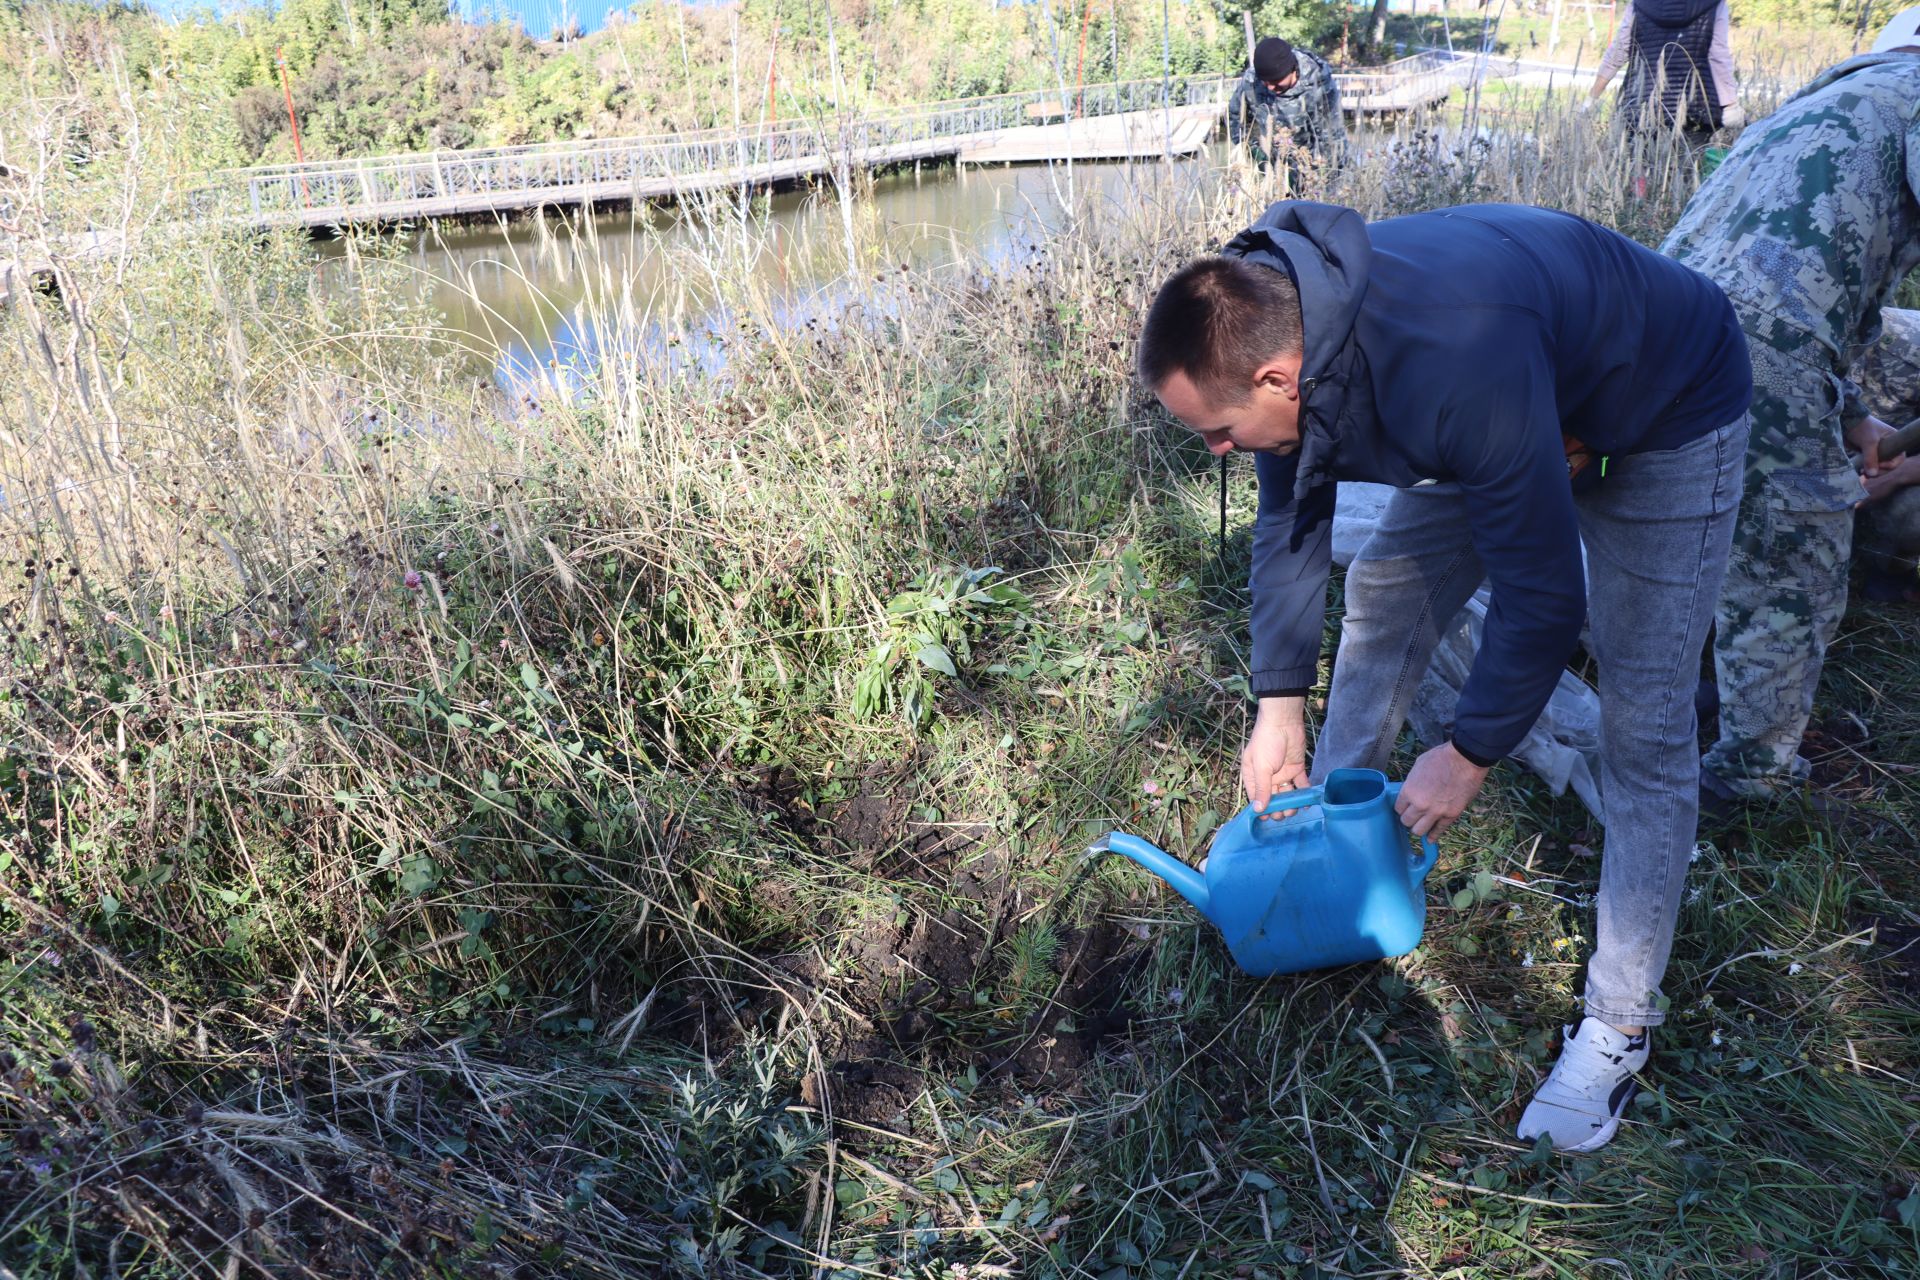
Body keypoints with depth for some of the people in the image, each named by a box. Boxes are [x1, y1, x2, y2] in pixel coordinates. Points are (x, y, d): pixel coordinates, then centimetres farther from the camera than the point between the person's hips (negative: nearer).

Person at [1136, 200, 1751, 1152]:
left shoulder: (1455, 370, -45)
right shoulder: (1275, 331, -20)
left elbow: (1543, 593, -34)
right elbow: (1288, 526, -6)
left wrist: (1469, 756, -21)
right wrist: (1278, 707, -5)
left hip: (1661, 422, -7)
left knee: (1644, 723, -9)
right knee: (1383, 592, 9)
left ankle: (1619, 1024, 4)